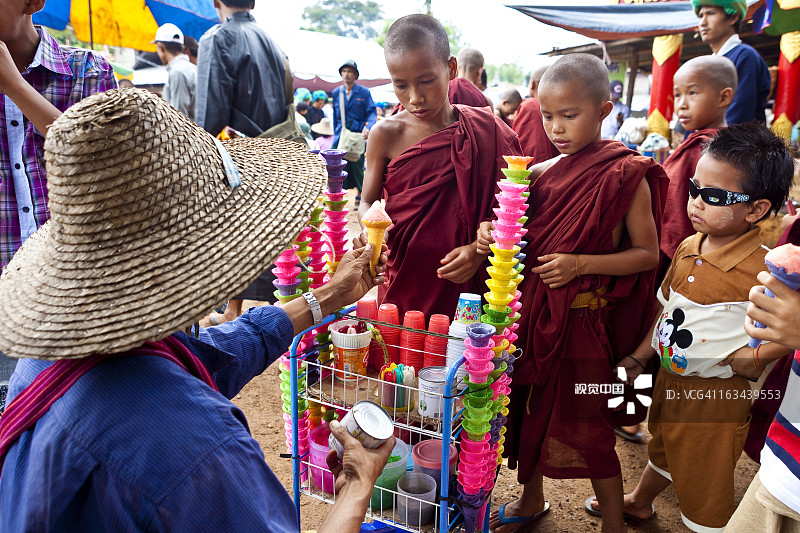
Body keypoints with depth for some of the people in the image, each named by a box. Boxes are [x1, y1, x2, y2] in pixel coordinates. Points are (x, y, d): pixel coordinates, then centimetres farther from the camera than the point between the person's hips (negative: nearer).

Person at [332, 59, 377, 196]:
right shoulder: (336, 92, 12)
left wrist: (368, 128, -23)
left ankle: (359, 194, 19)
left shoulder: (364, 92, 2)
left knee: (358, 167, 3)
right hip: (340, 137, 2)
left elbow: (372, 112, -4)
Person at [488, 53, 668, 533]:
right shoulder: (541, 174, 4)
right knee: (530, 408, 19)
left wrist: (581, 264, -20)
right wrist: (494, 236, -9)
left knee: (585, 425, 5)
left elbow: (647, 254, -8)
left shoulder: (626, 175, -10)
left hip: (582, 318, -5)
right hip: (532, 312, 6)